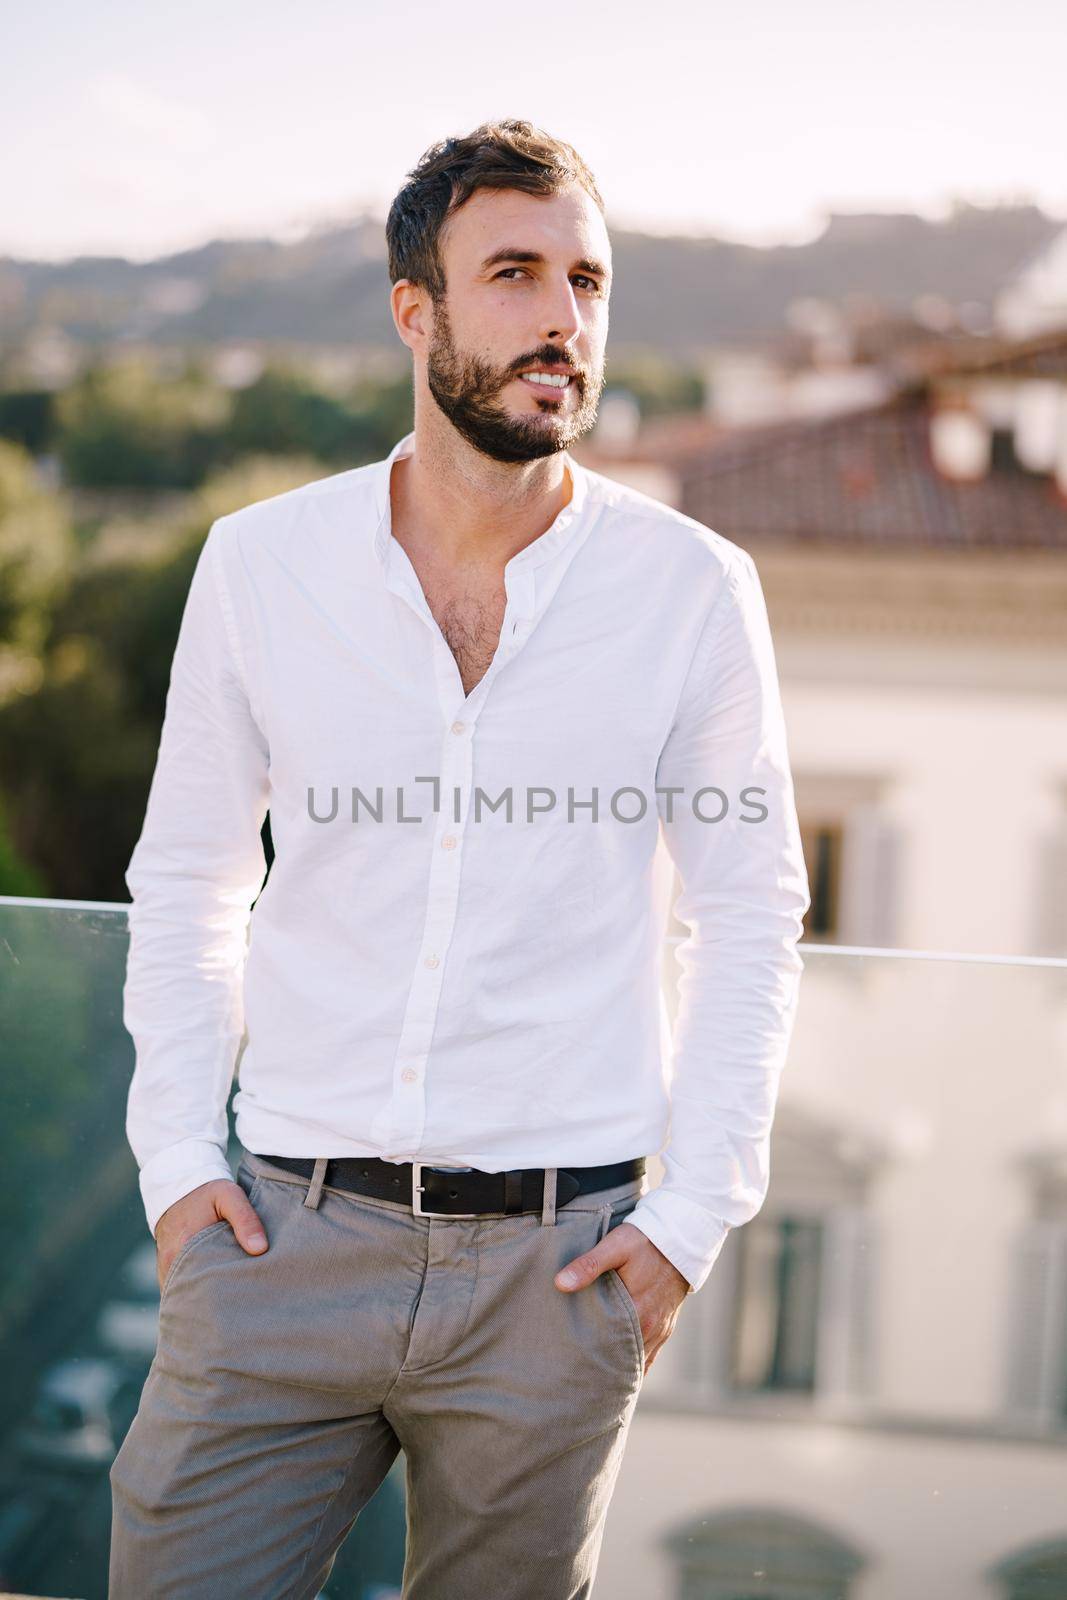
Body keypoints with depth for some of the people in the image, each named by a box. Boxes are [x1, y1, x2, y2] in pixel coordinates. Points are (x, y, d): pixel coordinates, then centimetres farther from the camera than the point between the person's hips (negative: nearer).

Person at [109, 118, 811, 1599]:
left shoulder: (694, 591, -3)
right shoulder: (261, 564, 0)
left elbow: (751, 916, 4)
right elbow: (186, 880, 10)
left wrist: (691, 1215, -2)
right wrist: (176, 1156, 1)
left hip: (556, 1259, 0)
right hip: (284, 1237, 1)